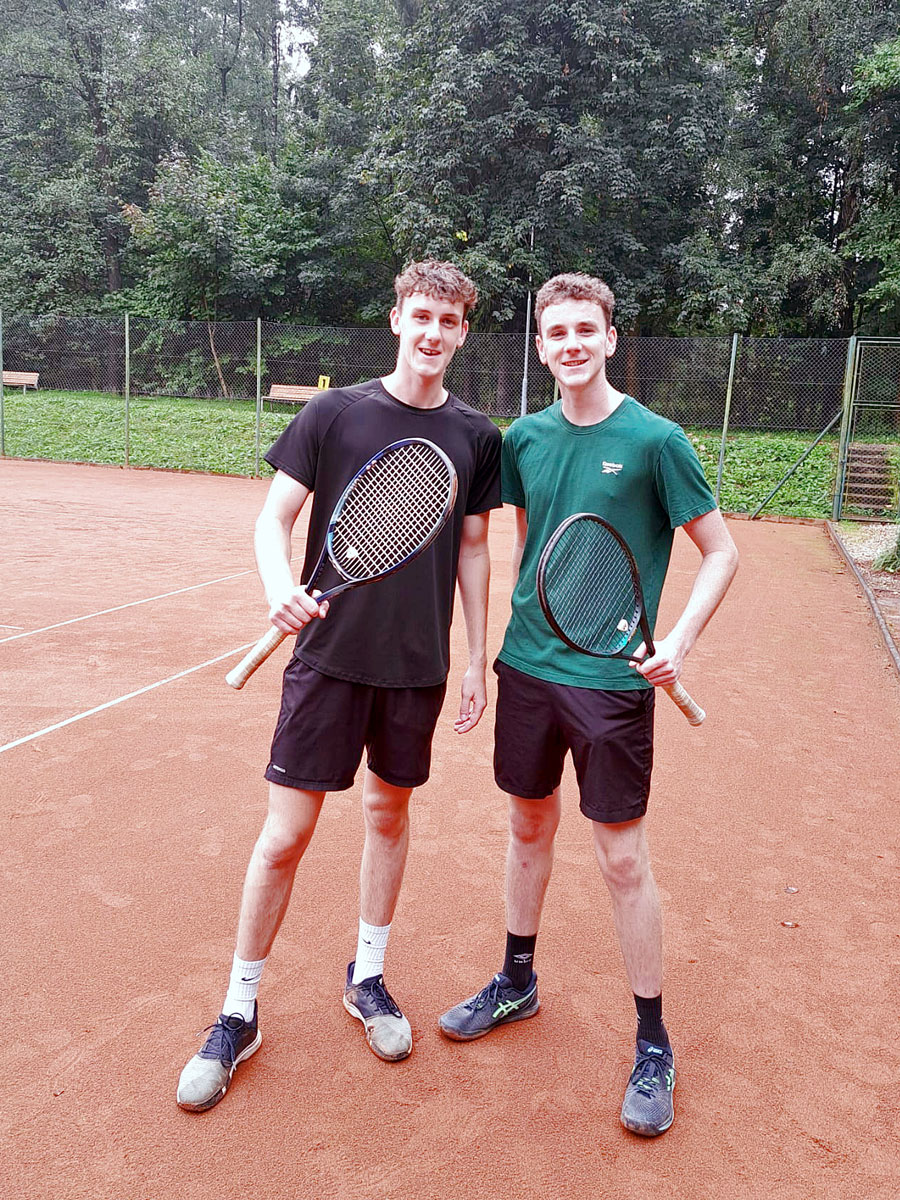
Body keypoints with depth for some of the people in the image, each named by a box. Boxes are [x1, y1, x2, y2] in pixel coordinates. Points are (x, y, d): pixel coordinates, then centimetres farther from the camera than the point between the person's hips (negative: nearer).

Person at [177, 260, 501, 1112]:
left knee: (390, 813, 15)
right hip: (330, 652, -2)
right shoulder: (334, 414, -3)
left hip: (417, 664, 3)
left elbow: (473, 550, 10)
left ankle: (367, 978, 36)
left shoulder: (477, 437, 5)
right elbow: (273, 517, -3)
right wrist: (279, 585, -24)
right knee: (285, 835, 1)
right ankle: (239, 1011, 21)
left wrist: (477, 659, 9)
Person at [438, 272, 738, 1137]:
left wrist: (679, 639, -17)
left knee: (623, 858, 2)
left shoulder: (654, 440, -9)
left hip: (613, 679, -5)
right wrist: (511, 626, 13)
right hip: (526, 666, 5)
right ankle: (517, 982, 39)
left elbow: (720, 553, -4)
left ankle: (652, 1044, 21)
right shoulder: (525, 439, 5)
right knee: (529, 825, 18)